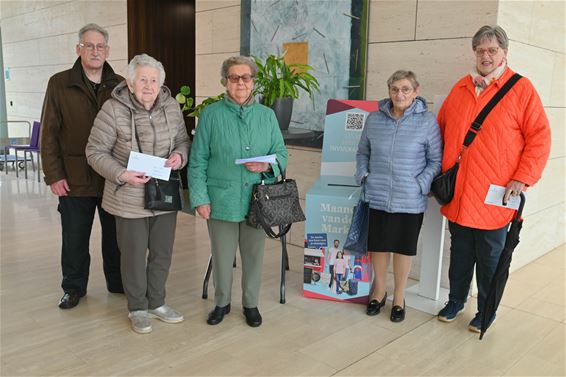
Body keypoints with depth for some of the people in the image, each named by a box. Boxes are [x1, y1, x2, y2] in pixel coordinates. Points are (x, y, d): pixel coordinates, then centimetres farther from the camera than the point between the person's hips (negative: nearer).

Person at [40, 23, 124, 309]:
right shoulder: (59, 84, 0)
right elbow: (49, 133, -1)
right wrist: (53, 175, -6)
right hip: (74, 179, -1)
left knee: (115, 235, 13)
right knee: (75, 238, 10)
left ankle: (118, 282, 30)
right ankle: (74, 288, 28)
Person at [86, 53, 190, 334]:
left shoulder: (171, 106, 0)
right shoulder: (113, 110, -12)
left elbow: (183, 140, 12)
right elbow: (95, 151, -8)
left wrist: (180, 155, -11)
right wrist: (121, 174, -21)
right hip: (129, 198, -4)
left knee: (162, 253, 15)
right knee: (134, 255, 9)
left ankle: (156, 303, 35)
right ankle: (137, 308, 30)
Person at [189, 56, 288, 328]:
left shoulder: (267, 115, 7)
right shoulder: (211, 114, -1)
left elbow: (282, 154, 9)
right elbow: (198, 161, -1)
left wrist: (267, 166, -13)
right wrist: (200, 198, -8)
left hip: (258, 201, 2)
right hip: (222, 201, -2)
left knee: (254, 255, 13)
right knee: (222, 256, 10)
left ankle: (251, 304, 34)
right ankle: (221, 303, 34)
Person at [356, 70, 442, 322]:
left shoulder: (427, 122, -6)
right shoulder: (374, 119, 2)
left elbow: (436, 160, -2)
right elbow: (363, 152, 15)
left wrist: (421, 185, -13)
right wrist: (363, 176, 2)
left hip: (410, 200, -2)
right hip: (378, 197, 2)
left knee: (404, 248, 12)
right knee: (379, 245, 14)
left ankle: (399, 297, 32)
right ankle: (379, 291, 37)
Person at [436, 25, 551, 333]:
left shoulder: (521, 89, -3)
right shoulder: (460, 88, 9)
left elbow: (540, 138, -5)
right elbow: (441, 131, 16)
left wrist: (523, 179, -12)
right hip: (457, 196, 4)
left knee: (489, 261, 11)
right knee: (459, 256, 17)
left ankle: (485, 312, 29)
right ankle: (455, 301, 36)